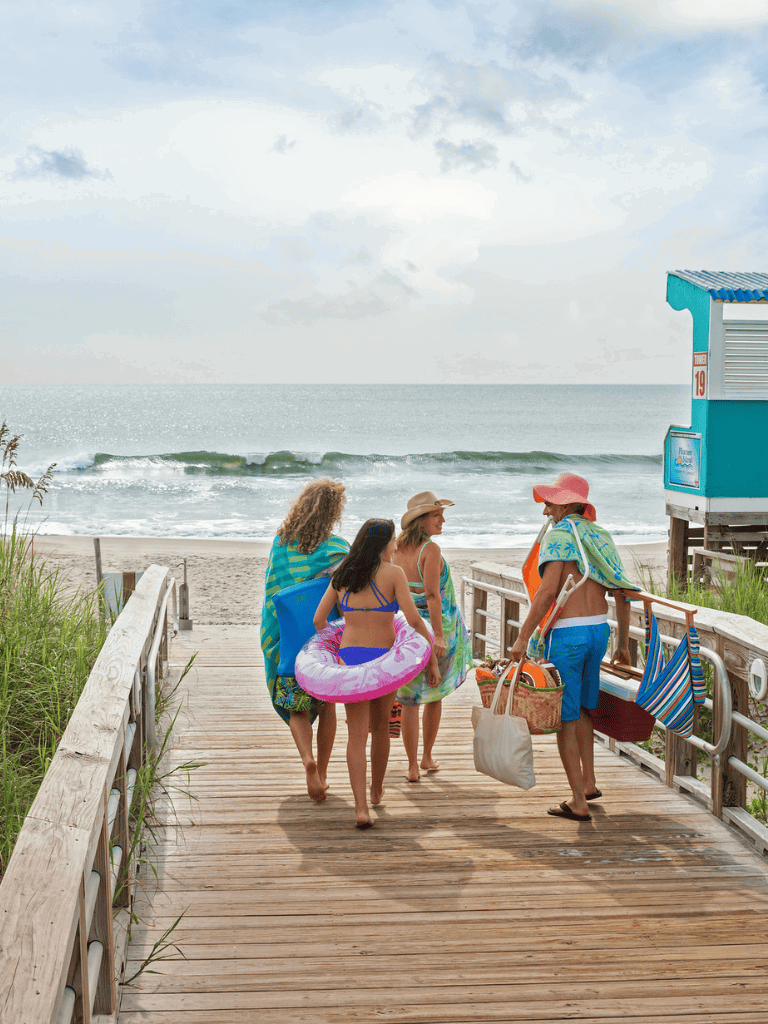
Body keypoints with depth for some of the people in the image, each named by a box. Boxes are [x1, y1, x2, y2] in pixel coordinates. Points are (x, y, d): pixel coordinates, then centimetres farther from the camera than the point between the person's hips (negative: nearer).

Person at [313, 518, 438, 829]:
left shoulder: (341, 576, 6)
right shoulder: (392, 573, -5)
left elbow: (319, 620, 7)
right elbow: (414, 620, -12)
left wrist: (332, 649, 23)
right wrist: (432, 658, -5)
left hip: (349, 656, 2)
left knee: (357, 733, 1)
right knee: (380, 727, 20)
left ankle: (361, 807, -11)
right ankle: (377, 791, 37)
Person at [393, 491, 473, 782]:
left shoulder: (397, 550, 1)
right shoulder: (431, 550, -16)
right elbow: (432, 595, -22)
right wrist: (438, 635, -22)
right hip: (435, 628, -3)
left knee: (409, 700, 6)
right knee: (435, 695, 17)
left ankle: (413, 766, 5)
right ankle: (427, 758, 28)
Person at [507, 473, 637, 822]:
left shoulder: (558, 535, -10)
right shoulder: (600, 537, 11)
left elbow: (548, 590, -21)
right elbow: (621, 593, 11)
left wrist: (523, 637, -20)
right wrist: (623, 644, 19)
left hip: (566, 634, -8)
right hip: (599, 629, 8)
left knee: (564, 718, 2)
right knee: (582, 707, 26)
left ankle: (579, 803, 5)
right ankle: (588, 782, 35)